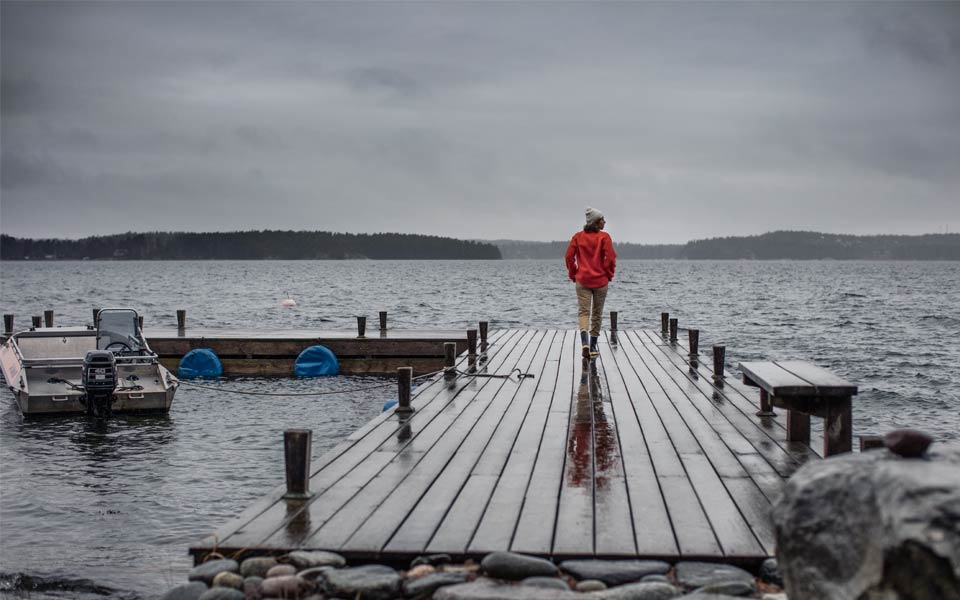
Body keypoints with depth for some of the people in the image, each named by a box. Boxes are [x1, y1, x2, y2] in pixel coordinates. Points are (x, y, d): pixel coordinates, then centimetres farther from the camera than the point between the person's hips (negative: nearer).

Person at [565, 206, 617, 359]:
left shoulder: (578, 237, 2)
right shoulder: (604, 237, -6)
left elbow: (569, 257, -1)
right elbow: (610, 258, -11)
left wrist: (573, 274, 11)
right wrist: (609, 275, 4)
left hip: (582, 280, 1)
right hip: (600, 281, -1)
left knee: (583, 311, -3)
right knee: (597, 314, 11)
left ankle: (584, 342, -28)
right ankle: (593, 346, 17)